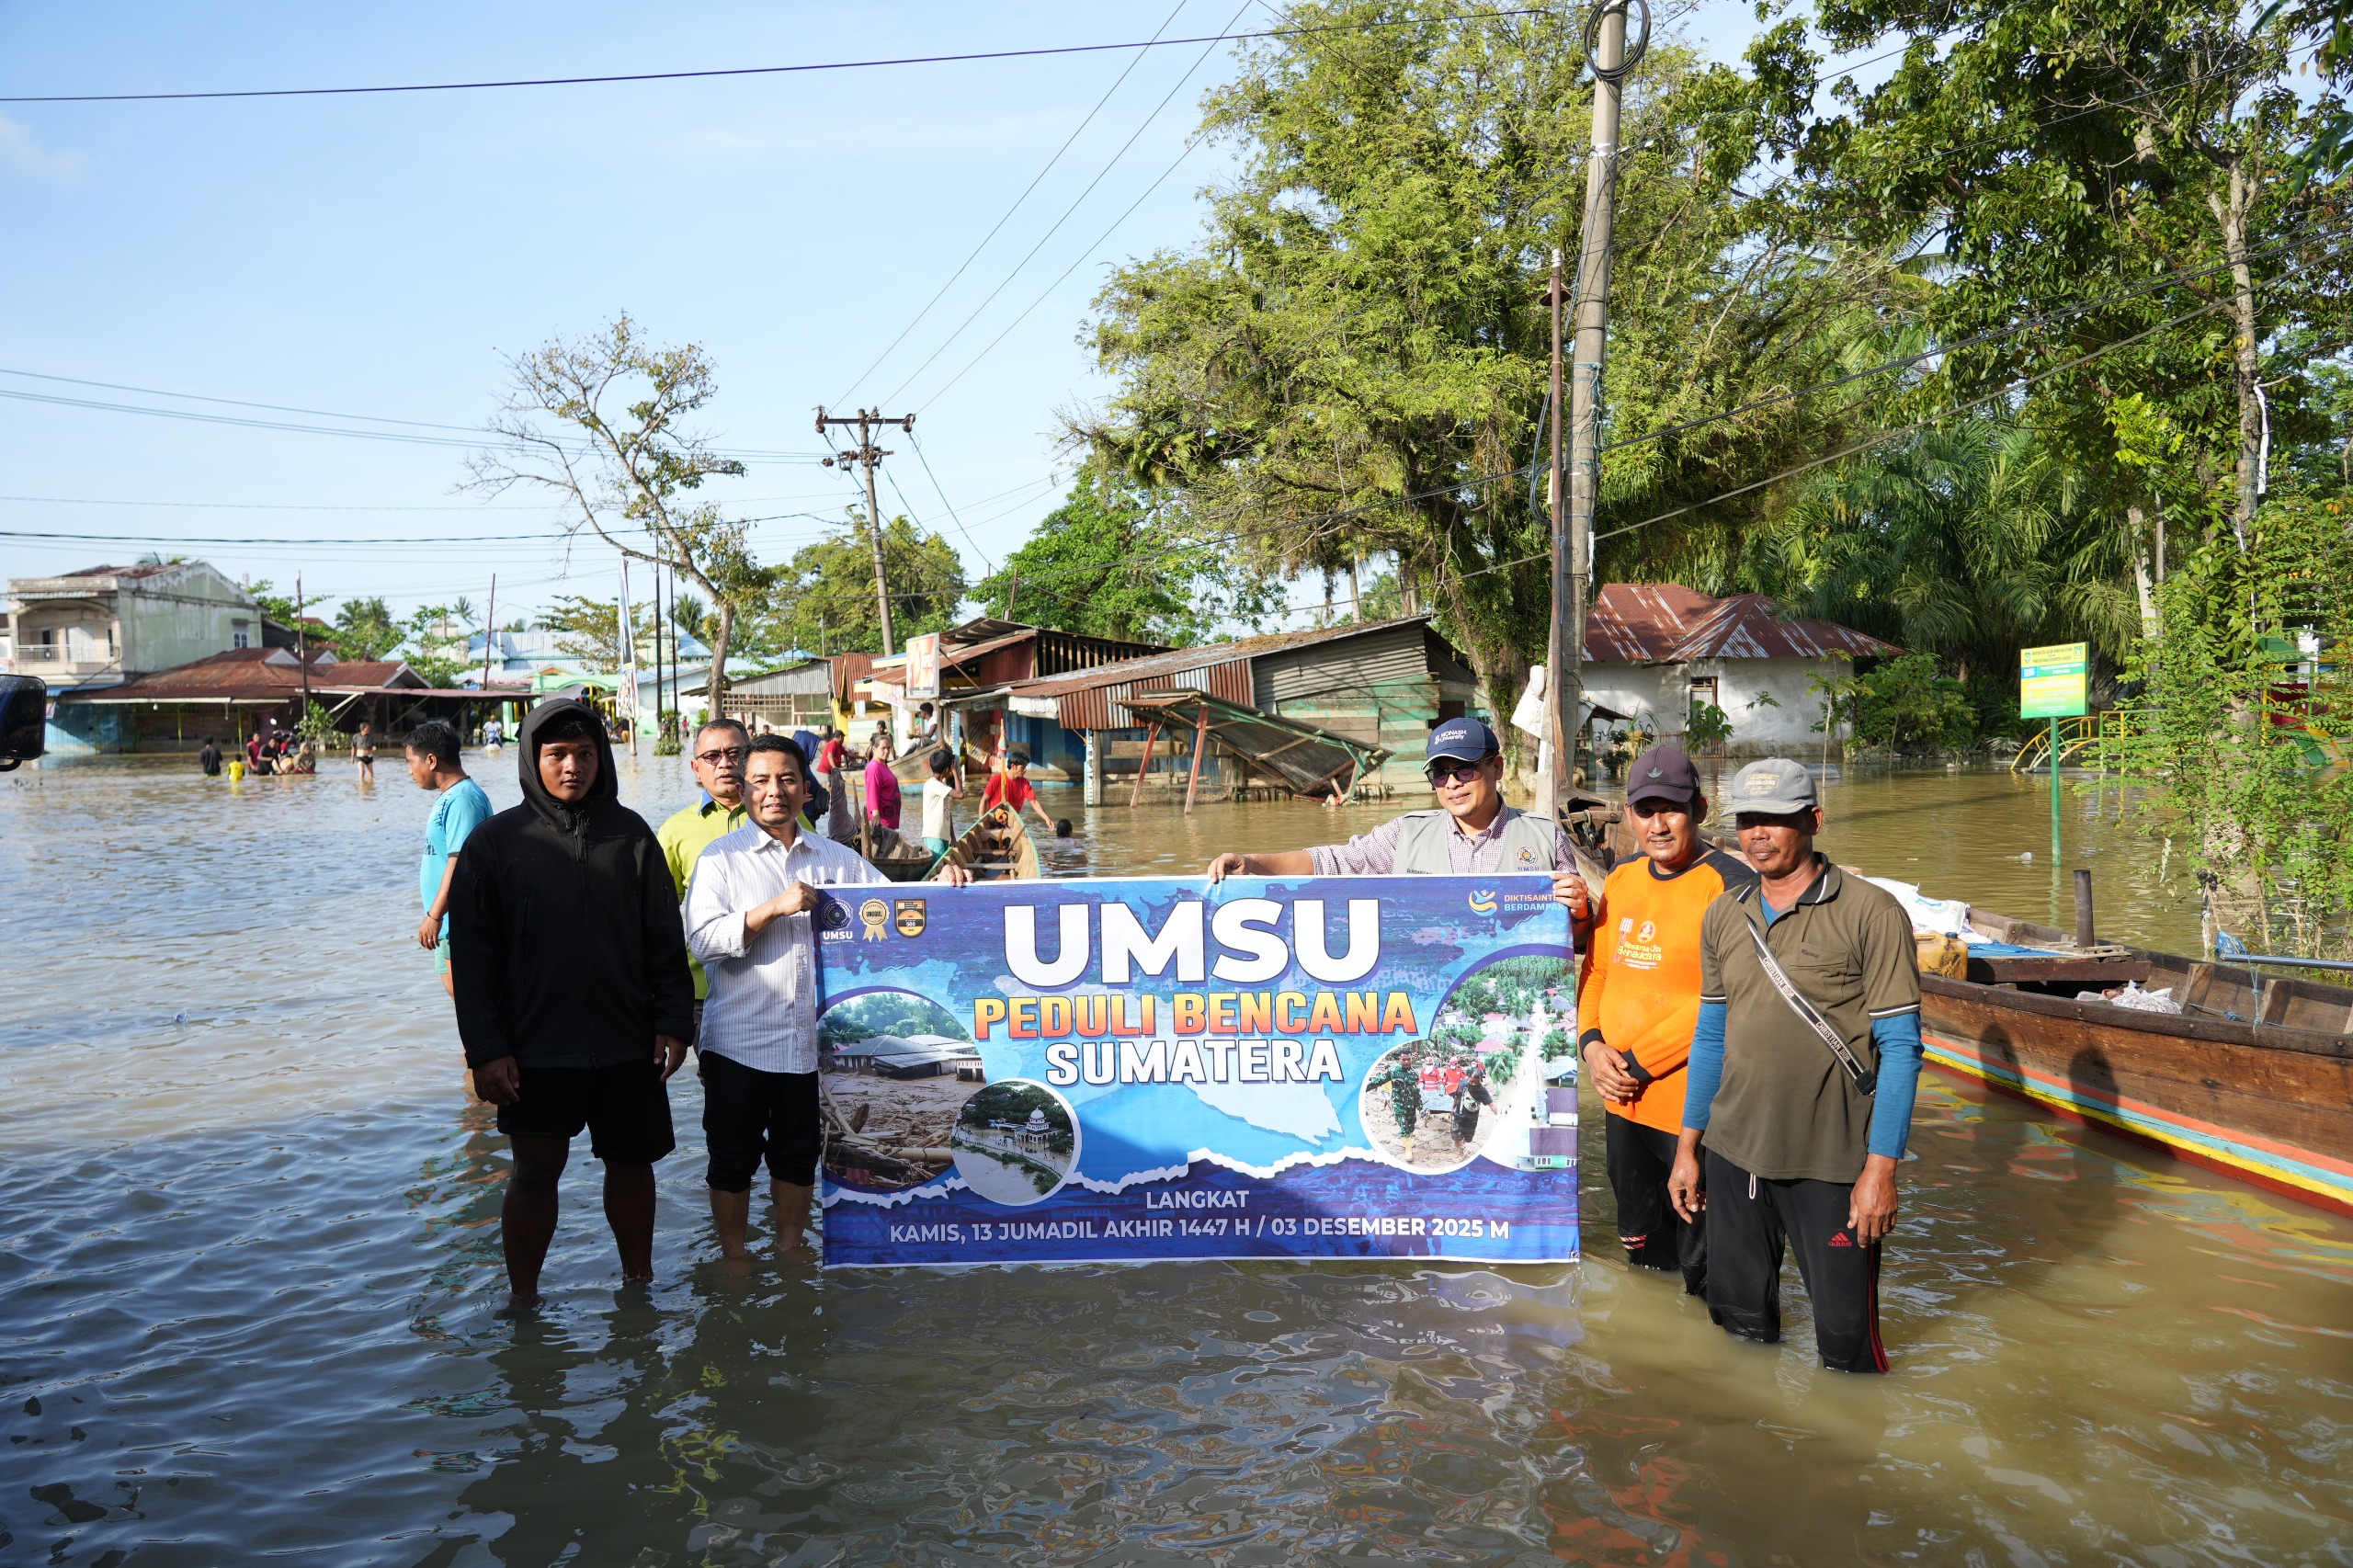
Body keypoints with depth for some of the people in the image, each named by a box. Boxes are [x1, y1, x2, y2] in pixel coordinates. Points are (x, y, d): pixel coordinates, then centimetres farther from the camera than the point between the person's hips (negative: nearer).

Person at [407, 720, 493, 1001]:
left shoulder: (463, 799, -19)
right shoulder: (450, 797, 13)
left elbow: (460, 861, -25)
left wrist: (434, 915, -23)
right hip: (451, 920, 10)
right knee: (456, 988, 17)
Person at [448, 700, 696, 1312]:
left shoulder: (631, 835, 3)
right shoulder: (496, 841, -2)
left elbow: (666, 940, 6)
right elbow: (472, 955, -3)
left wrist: (673, 1025, 0)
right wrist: (485, 1048, -8)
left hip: (629, 1046, 2)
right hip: (534, 1048, -2)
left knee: (632, 1162, 11)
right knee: (535, 1171, 4)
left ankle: (638, 1279, 30)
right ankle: (522, 1297, 21)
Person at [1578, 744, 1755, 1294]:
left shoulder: (1731, 886, -14)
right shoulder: (1622, 877, 9)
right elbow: (1596, 970, 14)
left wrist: (1638, 1062, -16)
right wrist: (1591, 1045, -3)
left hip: (1693, 1109, -7)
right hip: (1622, 1102, 7)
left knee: (1700, 1264, 7)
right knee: (1642, 1251, 24)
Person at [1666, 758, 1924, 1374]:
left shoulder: (1872, 914, -9)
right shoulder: (1723, 915, 8)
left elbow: (1900, 1047, -10)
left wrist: (1881, 1168, -14)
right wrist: (1688, 1146, 12)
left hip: (1831, 1162, -5)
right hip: (1732, 1154, 5)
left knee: (1846, 1340, 3)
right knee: (1740, 1323, 15)